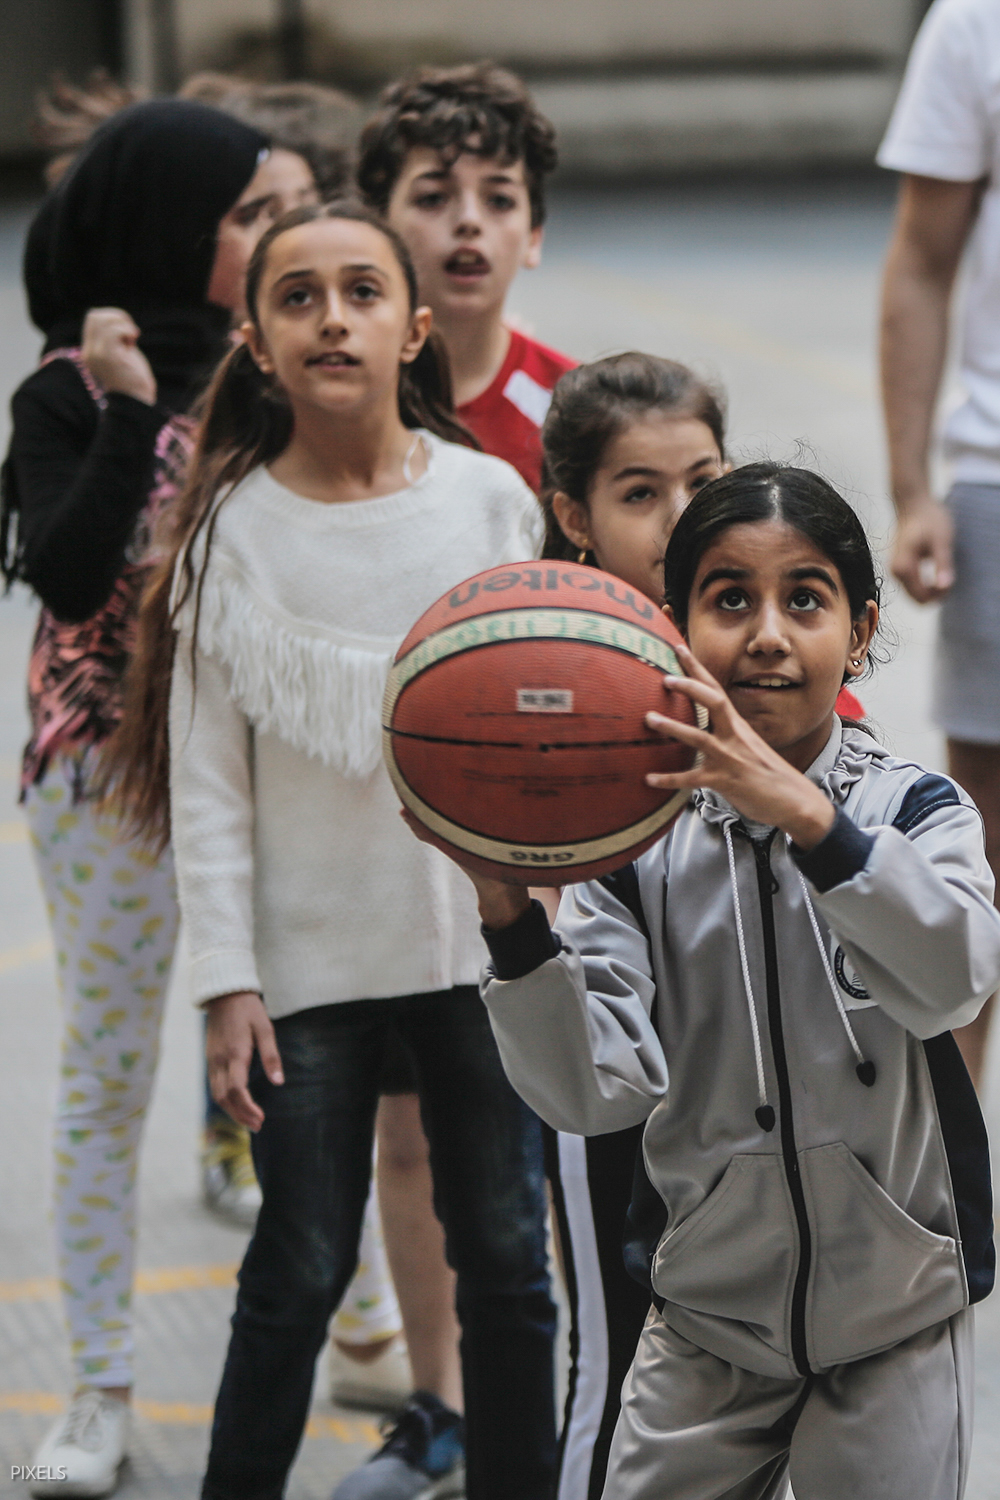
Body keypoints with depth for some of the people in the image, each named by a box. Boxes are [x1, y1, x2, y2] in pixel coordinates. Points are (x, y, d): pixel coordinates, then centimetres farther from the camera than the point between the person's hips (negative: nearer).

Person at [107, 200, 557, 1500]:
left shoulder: (489, 495, -1)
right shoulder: (232, 523, -4)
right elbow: (208, 768, -3)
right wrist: (227, 979, -6)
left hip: (481, 939, 1)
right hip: (309, 953, -1)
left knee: (506, 1256, 7)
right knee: (300, 1270, 3)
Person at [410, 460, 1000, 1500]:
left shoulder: (915, 810, -8)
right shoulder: (639, 841, -6)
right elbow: (593, 1090, -16)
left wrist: (804, 815, -44)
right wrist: (510, 913, -31)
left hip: (894, 1327, -1)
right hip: (706, 1319, 1)